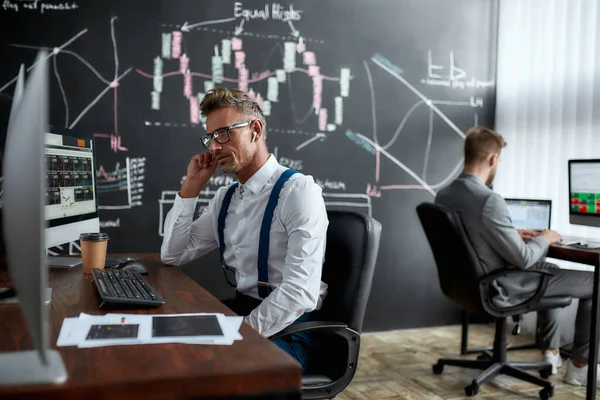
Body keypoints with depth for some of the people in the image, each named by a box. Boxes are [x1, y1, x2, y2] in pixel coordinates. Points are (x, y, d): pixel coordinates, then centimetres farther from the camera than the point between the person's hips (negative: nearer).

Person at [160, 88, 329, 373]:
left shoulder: (298, 190, -14)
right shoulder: (225, 198, 10)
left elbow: (301, 292, -22)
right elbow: (172, 255, 14)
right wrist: (190, 188, 4)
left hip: (286, 328, -7)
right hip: (241, 310, 7)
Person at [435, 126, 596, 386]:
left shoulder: (443, 196, -3)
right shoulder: (489, 200, -29)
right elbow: (523, 259, -22)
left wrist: (514, 235, 13)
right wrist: (544, 239, -2)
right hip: (502, 289, -9)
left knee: (547, 269, 33)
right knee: (593, 283, 6)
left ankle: (550, 352, 37)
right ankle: (579, 366, 21)